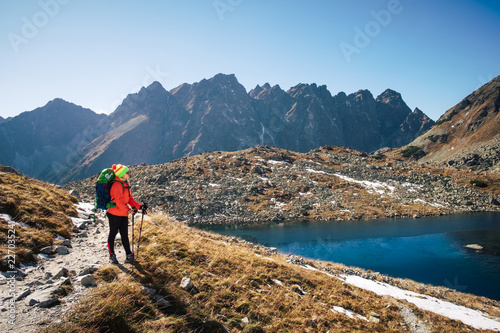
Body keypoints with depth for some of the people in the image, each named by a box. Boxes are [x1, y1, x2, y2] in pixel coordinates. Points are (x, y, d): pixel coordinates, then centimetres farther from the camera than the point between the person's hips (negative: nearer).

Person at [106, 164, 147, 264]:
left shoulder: (126, 184, 12)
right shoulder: (117, 185, -16)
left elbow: (130, 199, 15)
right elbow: (118, 201, -23)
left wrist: (139, 206, 4)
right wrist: (127, 210, -33)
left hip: (124, 214, 8)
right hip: (114, 213, -8)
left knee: (124, 235, 9)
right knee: (113, 234, 7)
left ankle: (129, 256, 12)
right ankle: (112, 255, 20)